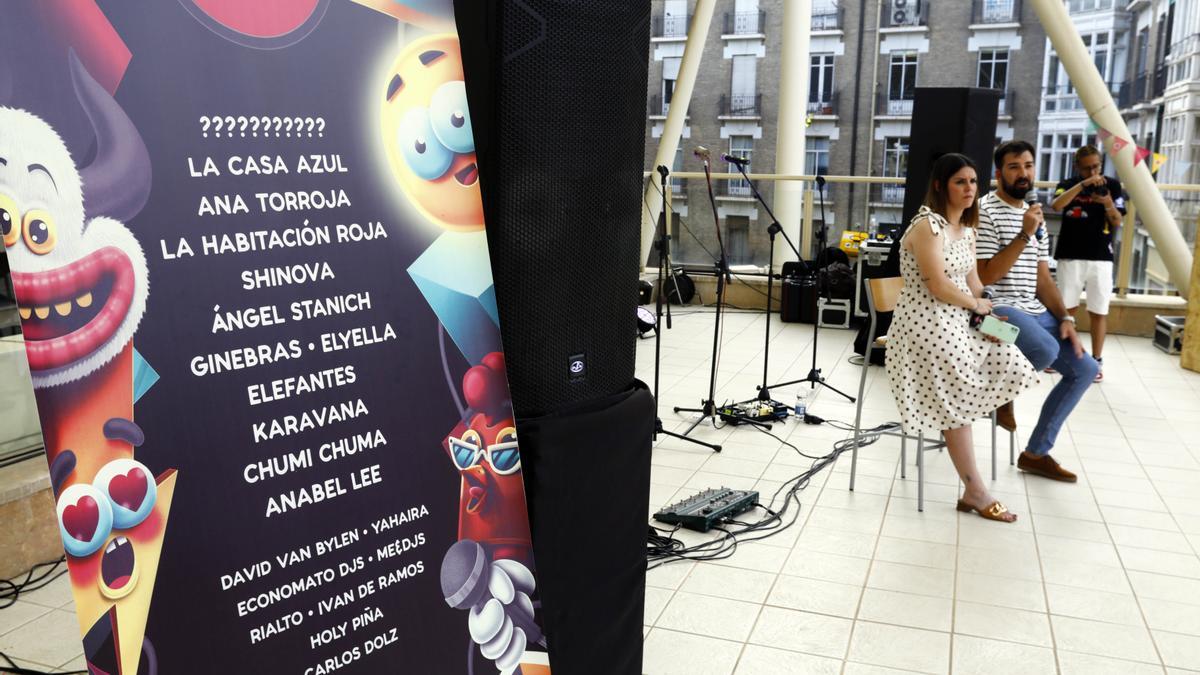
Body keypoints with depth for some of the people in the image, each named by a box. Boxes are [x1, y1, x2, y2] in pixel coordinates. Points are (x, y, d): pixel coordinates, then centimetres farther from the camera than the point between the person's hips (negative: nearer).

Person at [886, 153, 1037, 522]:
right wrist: (977, 306, -4)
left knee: (1010, 362, 3)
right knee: (955, 405, -5)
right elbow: (939, 288, -21)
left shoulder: (967, 230, 12)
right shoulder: (927, 226, -16)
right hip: (927, 324, -10)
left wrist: (987, 320, -7)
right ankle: (975, 492, 7)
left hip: (958, 322, 10)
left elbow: (974, 284, 11)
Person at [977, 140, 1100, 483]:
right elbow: (986, 277, -17)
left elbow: (1043, 277, 16)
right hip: (998, 308, -9)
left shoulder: (1034, 214, 16)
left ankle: (1036, 453, 12)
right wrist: (1025, 235, -20)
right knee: (1047, 350, -35)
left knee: (1085, 368, 3)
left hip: (1035, 311, 9)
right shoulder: (985, 211, -9)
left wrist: (1065, 318, 4)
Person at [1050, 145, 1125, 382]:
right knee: (1066, 308, 7)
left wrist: (1108, 204, -18)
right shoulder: (1068, 184, 1)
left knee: (1099, 311, 3)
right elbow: (1056, 205, -20)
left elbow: (1118, 223, 1)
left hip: (1101, 258, 1)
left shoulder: (1112, 185, 3)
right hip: (1070, 256, 0)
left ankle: (1097, 361, 11)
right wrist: (1083, 184, -28)